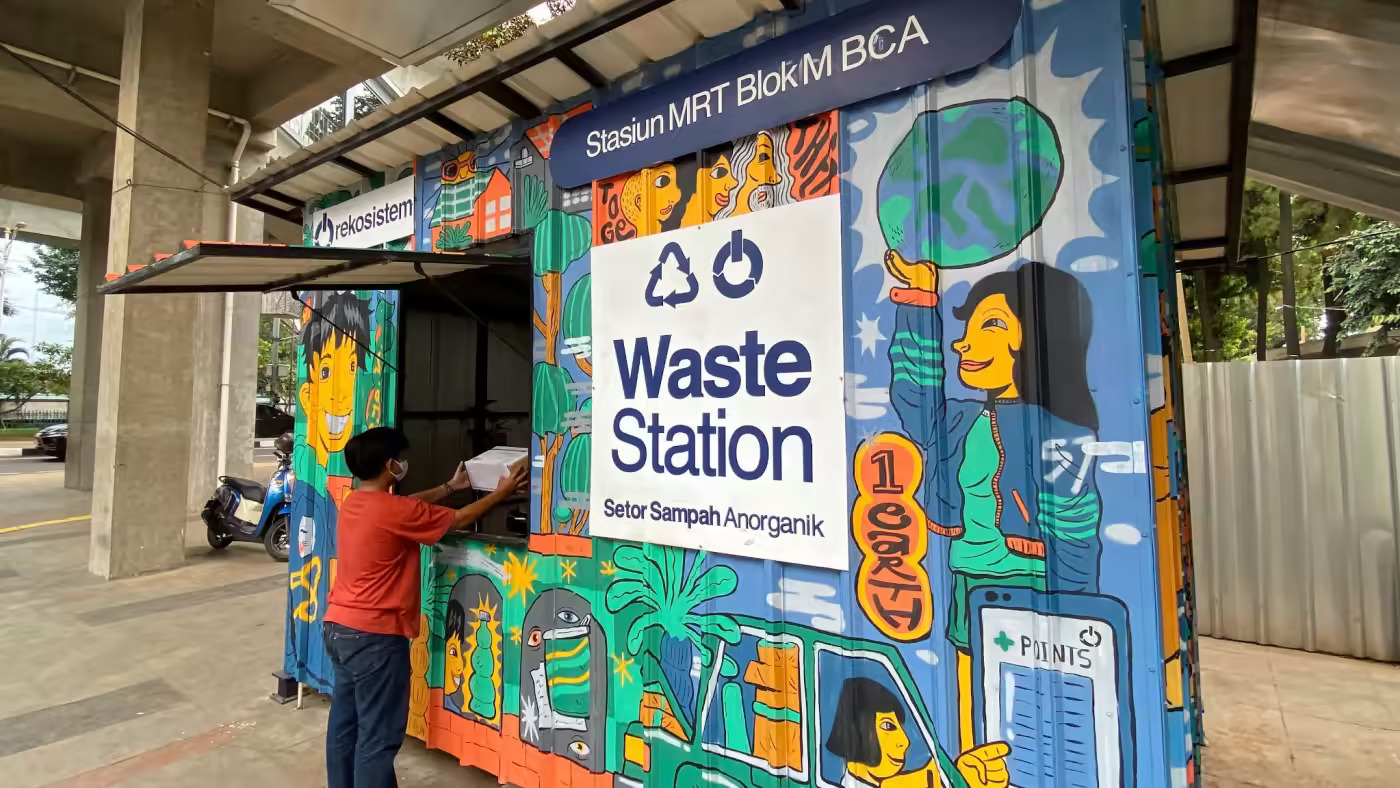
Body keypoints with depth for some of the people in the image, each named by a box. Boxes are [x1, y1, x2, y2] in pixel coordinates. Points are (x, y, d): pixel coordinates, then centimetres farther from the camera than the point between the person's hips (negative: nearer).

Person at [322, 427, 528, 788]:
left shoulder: (353, 502, 4)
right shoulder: (395, 512, -21)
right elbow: (458, 519, -11)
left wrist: (450, 486, 25)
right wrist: (502, 492, 0)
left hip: (338, 627, 9)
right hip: (374, 636, -9)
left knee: (345, 723, 19)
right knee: (378, 735, 2)